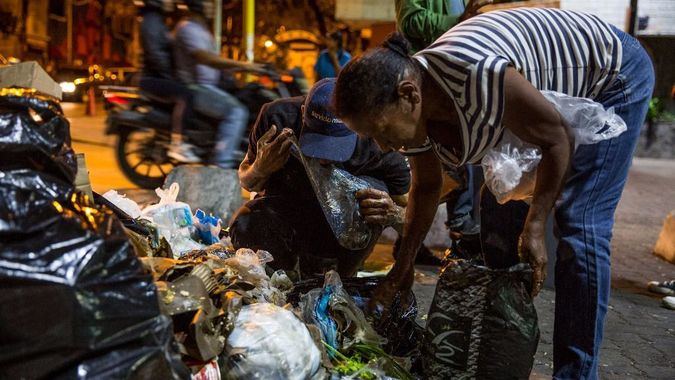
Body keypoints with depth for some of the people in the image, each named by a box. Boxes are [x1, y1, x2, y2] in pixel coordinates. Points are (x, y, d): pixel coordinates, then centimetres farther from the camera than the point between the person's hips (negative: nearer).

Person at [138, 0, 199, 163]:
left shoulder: (158, 21, 22)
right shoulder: (151, 20, -11)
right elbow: (154, 53, -20)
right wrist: (170, 75, -19)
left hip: (160, 77, 11)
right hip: (152, 78, -11)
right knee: (184, 95, -31)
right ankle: (176, 145, -33)